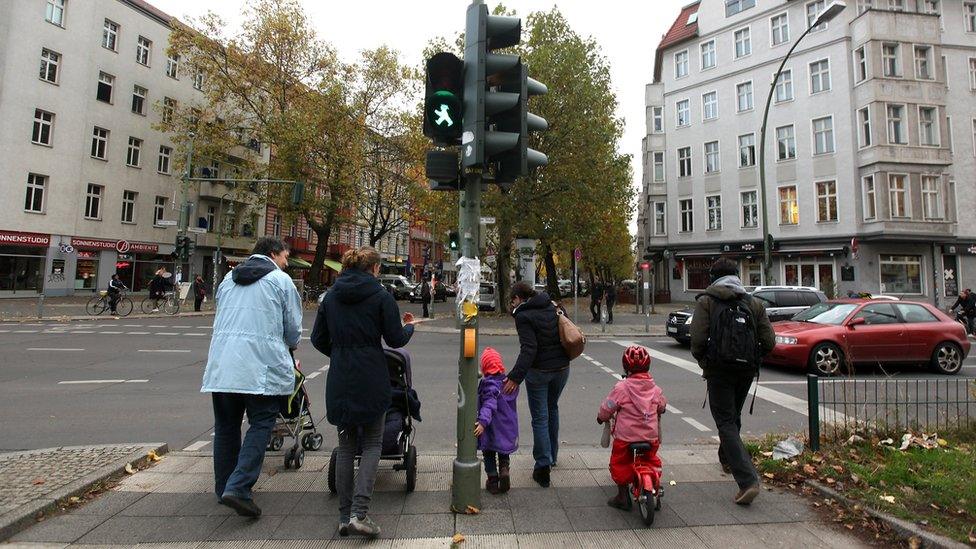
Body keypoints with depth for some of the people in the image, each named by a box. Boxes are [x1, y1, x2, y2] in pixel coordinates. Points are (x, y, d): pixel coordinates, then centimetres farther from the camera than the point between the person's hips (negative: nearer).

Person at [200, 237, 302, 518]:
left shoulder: (229, 277, 17)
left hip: (221, 363, 6)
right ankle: (238, 488, -9)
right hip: (261, 365, -6)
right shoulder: (281, 280, 0)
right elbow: (293, 326, 2)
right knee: (261, 424, 1)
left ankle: (223, 487, 27)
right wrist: (291, 347, 24)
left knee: (225, 426, 16)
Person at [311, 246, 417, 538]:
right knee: (372, 444, 8)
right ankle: (359, 513, -2)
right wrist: (409, 327, 16)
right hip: (372, 380, -4)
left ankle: (344, 516, 19)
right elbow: (396, 339, -5)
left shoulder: (331, 296, 7)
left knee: (346, 445, 14)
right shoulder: (381, 295, -6)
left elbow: (318, 339, 9)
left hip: (339, 381, 4)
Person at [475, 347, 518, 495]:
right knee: (503, 453, 25)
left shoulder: (489, 384, -21)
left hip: (491, 428, -5)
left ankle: (493, 481, 19)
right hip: (508, 427, 5)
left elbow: (489, 405, -33)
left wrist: (483, 421, -42)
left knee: (489, 455, 15)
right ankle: (504, 471, 4)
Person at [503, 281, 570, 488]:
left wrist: (516, 377, -29)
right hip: (562, 368, 7)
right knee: (552, 409, 24)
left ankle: (543, 465, 5)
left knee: (540, 417, 5)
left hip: (539, 371, -6)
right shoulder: (553, 306, 4)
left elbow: (529, 349, -26)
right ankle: (552, 456, 37)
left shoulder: (523, 316, -15)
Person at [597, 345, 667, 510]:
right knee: (652, 461, 26)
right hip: (651, 436, 4)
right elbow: (662, 407, 16)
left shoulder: (621, 387, -16)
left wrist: (601, 418, 12)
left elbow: (607, 408, -9)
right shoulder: (655, 388, -2)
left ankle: (623, 496, 19)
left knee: (620, 464, 14)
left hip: (625, 436, -4)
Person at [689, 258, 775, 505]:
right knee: (734, 417, 24)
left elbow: (698, 338, -15)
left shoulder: (706, 302, -4)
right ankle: (727, 458, 45)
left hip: (719, 369, -5)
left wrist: (702, 360, 3)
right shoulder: (754, 303, 8)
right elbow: (769, 341, 3)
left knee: (726, 423, -2)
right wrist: (751, 357, 18)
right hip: (747, 369, 5)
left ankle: (748, 480, -12)